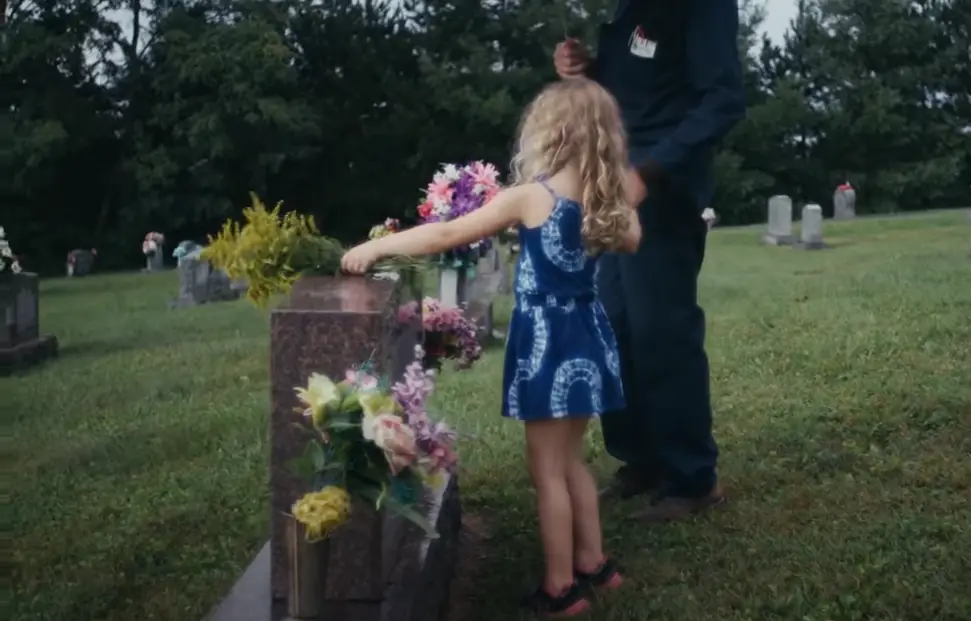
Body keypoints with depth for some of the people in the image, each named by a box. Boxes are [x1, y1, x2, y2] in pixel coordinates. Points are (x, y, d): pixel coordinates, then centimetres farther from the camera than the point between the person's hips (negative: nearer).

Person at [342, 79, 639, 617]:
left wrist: (376, 246, -7)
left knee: (547, 470, 4)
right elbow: (630, 239, 24)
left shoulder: (530, 195, -15)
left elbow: (448, 236, -14)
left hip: (548, 342, -7)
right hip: (586, 337, 7)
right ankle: (592, 563, 31)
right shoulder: (605, 199, 2)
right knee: (569, 459, 22)